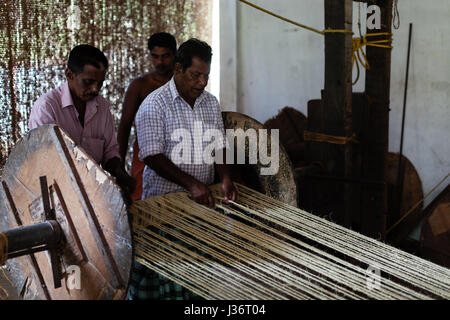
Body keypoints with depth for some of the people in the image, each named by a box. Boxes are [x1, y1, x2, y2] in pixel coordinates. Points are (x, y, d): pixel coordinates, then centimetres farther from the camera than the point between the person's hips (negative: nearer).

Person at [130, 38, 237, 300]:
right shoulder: (155, 104, -10)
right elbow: (153, 156, -16)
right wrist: (192, 184, -24)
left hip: (202, 200, 5)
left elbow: (219, 146, 12)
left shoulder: (211, 103, 9)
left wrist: (225, 178, -7)